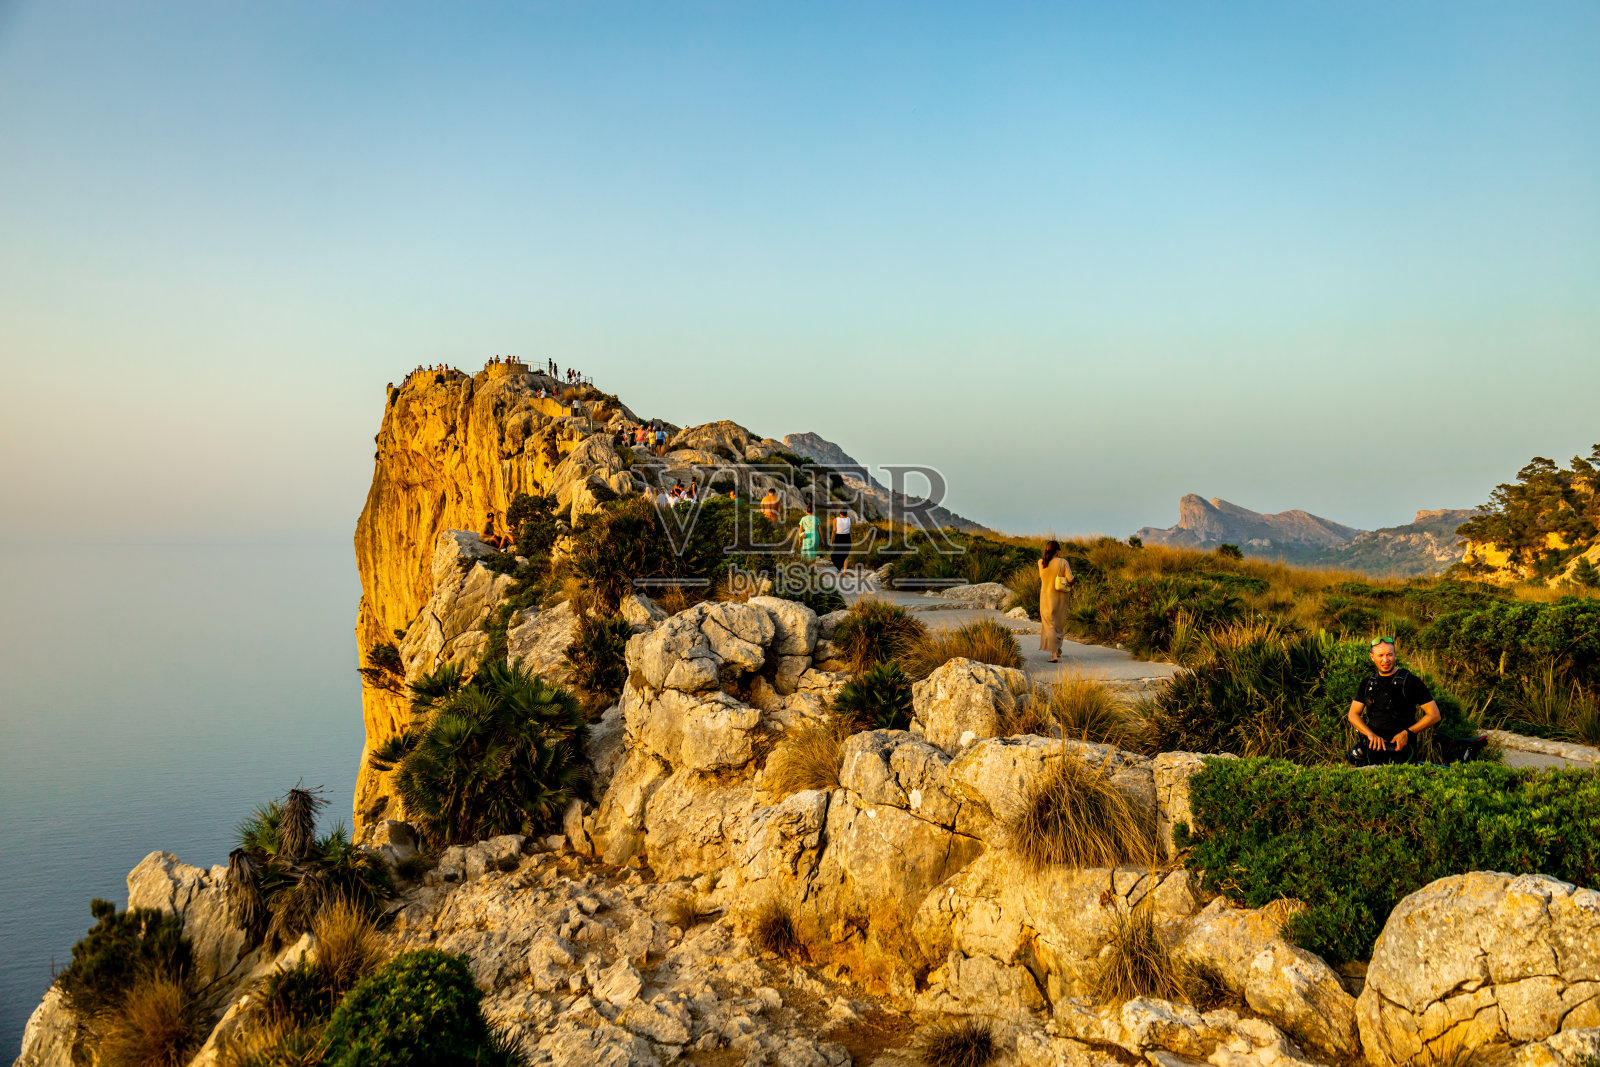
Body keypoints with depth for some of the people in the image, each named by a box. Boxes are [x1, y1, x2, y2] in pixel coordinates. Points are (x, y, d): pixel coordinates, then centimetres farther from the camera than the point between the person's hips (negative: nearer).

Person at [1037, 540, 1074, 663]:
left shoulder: (1041, 563, -8)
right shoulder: (1063, 563, -13)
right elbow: (1070, 580, -15)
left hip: (1046, 598, 0)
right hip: (1061, 598, 0)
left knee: (1049, 625, 2)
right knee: (1059, 624, 19)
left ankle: (1054, 654, -10)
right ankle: (1058, 650, 33)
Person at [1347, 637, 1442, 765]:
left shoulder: (1410, 681, -2)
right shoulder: (1367, 682, 10)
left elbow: (1434, 715, -3)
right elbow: (1353, 714, 7)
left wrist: (1407, 733, -13)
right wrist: (1371, 734, -11)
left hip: (1401, 749, -3)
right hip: (1373, 748, 3)